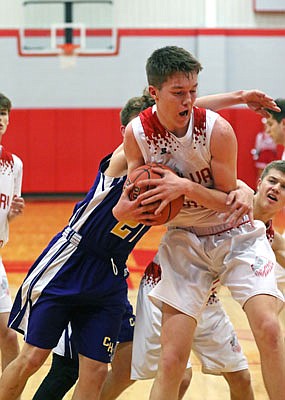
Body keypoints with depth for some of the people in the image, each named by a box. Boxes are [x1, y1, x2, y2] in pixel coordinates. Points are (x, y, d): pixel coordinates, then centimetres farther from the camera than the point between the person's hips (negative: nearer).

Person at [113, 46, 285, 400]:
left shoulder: (217, 129, -20)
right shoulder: (136, 134, -12)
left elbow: (229, 201, -13)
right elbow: (139, 194, 2)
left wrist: (186, 187, -31)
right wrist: (126, 208, -21)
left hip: (235, 234, -1)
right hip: (184, 240, 1)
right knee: (172, 359, -9)